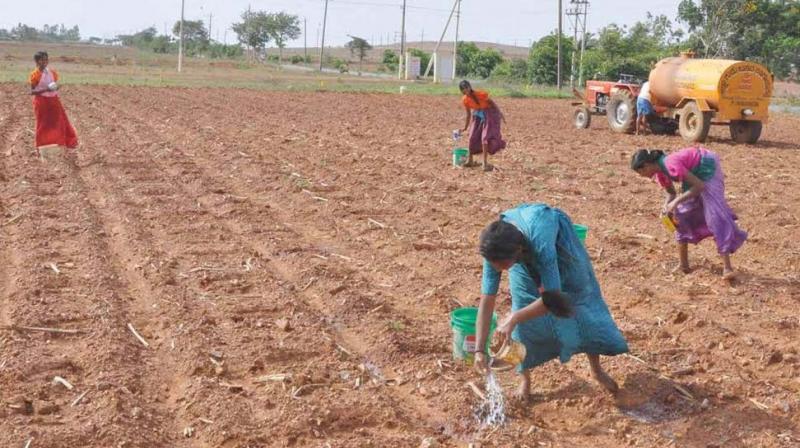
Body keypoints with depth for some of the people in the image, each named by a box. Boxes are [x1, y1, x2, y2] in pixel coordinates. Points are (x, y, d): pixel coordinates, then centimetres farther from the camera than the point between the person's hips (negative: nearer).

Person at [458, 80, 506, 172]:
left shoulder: (480, 94, -27)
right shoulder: (465, 100, -10)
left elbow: (492, 102, -15)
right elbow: (468, 114, 3)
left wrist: (500, 114, -17)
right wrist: (465, 128, 8)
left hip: (489, 114, -6)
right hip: (477, 115, 6)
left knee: (485, 137, -12)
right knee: (472, 137, 5)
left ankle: (485, 163, -6)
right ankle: (470, 161, 19)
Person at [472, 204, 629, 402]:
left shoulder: (541, 244, -49)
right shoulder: (495, 250, -36)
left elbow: (552, 298, -44)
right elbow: (487, 301, -32)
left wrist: (513, 318, -49)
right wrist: (479, 349, -36)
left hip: (557, 235, -2)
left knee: (579, 296, 4)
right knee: (524, 304, -7)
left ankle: (597, 370, 24)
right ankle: (525, 379, 11)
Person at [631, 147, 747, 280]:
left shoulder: (671, 166, -33)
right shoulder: (660, 172, -6)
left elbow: (699, 186, -30)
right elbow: (671, 192, 8)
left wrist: (676, 202, -29)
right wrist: (666, 206, -13)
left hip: (707, 168, -9)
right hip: (694, 172, 9)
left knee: (715, 215, -17)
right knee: (682, 214, 7)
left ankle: (727, 267, -18)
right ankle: (684, 264, 14)